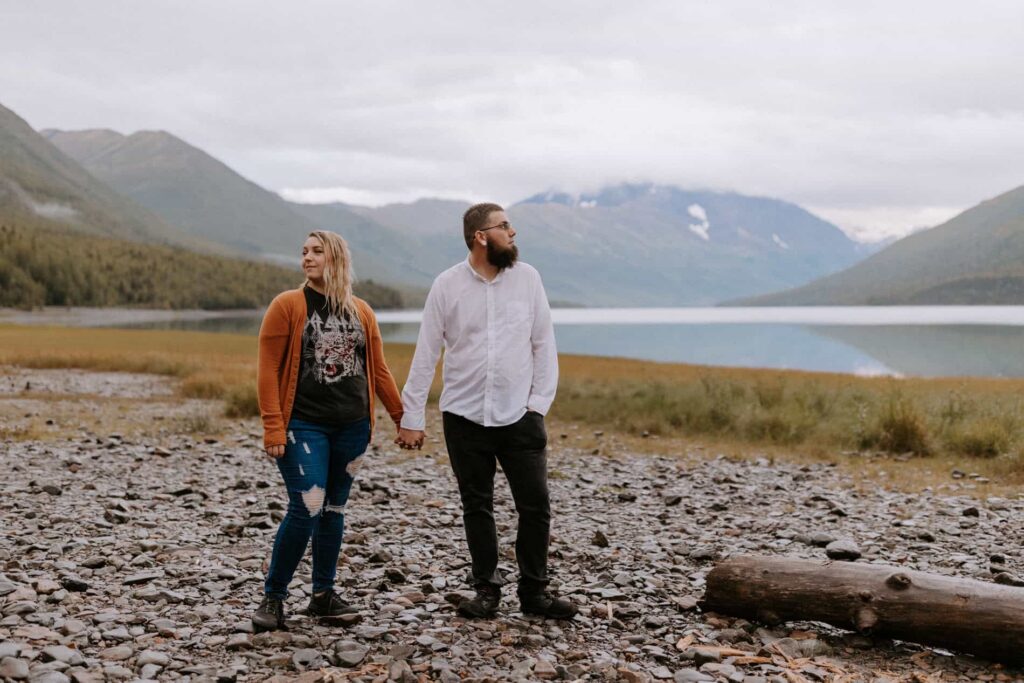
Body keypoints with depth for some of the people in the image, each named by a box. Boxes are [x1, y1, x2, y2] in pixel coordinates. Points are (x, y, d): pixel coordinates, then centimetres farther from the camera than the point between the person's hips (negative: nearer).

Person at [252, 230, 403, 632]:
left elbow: (378, 369, 15)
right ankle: (273, 598, 2)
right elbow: (268, 369, -7)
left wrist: (402, 417, 12)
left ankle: (323, 595, 23)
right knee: (307, 508, -12)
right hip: (303, 426, -4)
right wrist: (273, 427, -14)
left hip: (351, 427, 4)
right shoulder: (287, 306, -3)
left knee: (333, 509, 11)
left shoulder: (361, 312, 9)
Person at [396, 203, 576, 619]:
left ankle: (534, 592, 14)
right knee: (477, 507, 8)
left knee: (536, 505, 0)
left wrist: (540, 401, -2)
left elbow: (544, 344, 5)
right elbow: (425, 354, -1)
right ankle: (487, 590, 20)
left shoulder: (527, 278, 1)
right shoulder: (447, 285, -3)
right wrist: (412, 417, -3)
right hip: (464, 415, -1)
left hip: (519, 415, 1)